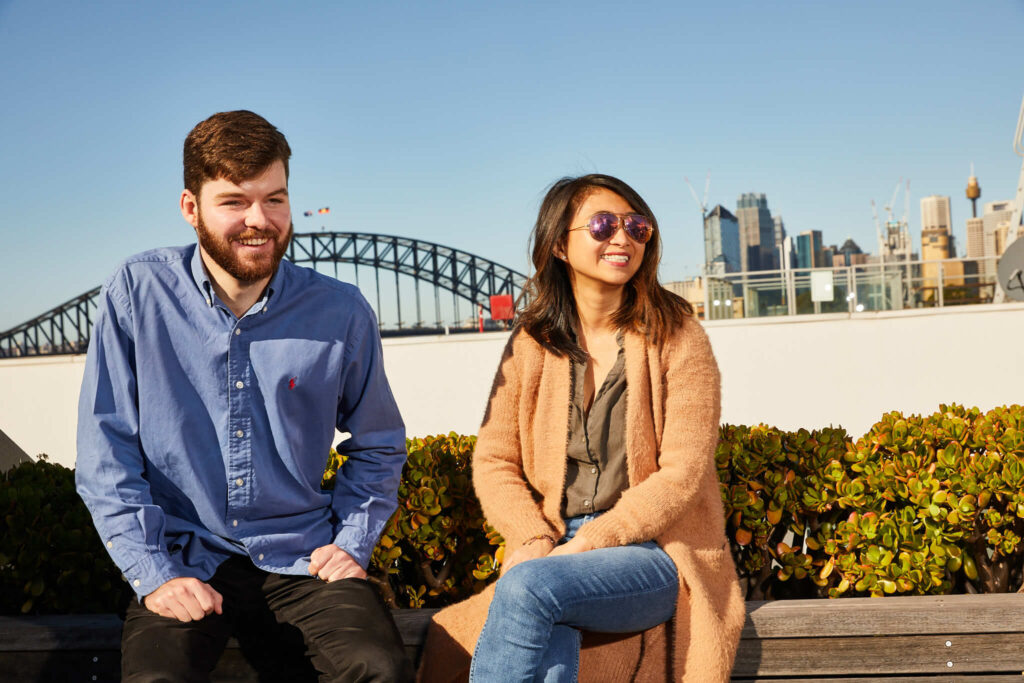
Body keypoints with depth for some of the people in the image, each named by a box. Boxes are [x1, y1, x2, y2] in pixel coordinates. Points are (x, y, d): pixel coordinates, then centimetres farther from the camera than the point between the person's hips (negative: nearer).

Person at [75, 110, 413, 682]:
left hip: (303, 559, 1)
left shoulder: (342, 312, 0)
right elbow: (106, 451, -3)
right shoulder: (136, 294, -3)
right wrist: (152, 572, -11)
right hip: (184, 561, -1)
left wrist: (353, 542, 2)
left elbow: (379, 446, 15)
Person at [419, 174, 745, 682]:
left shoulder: (675, 336, 0)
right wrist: (534, 541, -13)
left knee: (529, 587, -32)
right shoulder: (530, 343, 9)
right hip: (552, 551, 2)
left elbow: (681, 473, -8)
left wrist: (581, 546, -16)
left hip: (654, 551, -2)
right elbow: (493, 461, 6)